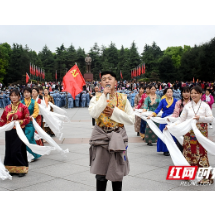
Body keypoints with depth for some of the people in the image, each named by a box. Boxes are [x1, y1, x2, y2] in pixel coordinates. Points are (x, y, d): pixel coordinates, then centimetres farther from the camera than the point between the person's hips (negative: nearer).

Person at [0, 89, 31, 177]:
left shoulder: (23, 107, -3)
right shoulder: (7, 108, 9)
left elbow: (27, 119, -5)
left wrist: (18, 122, -17)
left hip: (19, 132, -5)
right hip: (9, 132, 5)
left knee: (17, 150, -9)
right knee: (9, 150, 6)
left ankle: (22, 169, 5)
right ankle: (11, 169, 18)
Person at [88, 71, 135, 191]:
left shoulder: (123, 98, 2)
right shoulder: (97, 98, 0)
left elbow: (132, 120, -4)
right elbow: (93, 114, -21)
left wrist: (114, 112, -12)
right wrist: (104, 95, -18)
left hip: (118, 137, 1)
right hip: (101, 136, 0)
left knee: (117, 173, 9)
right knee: (100, 173, 6)